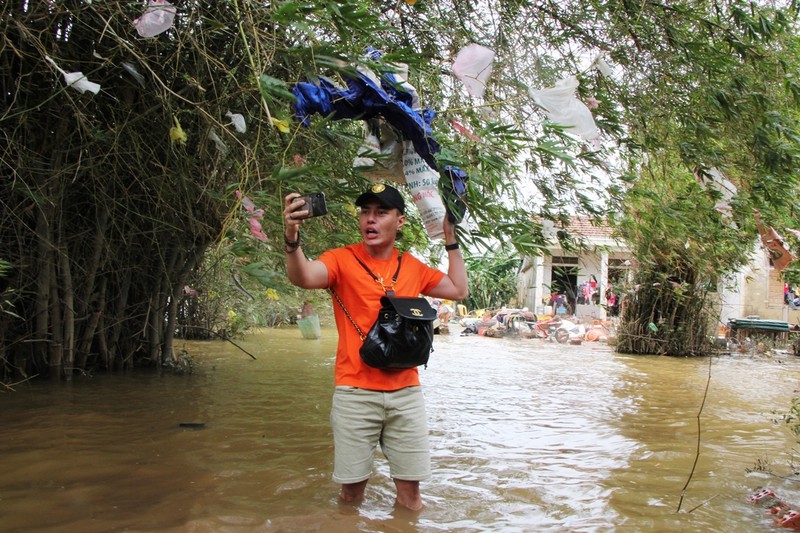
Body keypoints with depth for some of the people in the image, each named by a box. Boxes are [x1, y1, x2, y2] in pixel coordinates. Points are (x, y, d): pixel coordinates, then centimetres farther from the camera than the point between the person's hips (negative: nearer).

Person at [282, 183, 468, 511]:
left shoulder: (413, 267, 9)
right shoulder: (342, 260, -4)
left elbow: (459, 290, 19)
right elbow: (303, 277, -24)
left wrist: (451, 240, 15)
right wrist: (292, 237, -43)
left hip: (406, 392, 3)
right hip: (355, 393, -3)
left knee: (410, 491, 10)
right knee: (351, 491, 4)